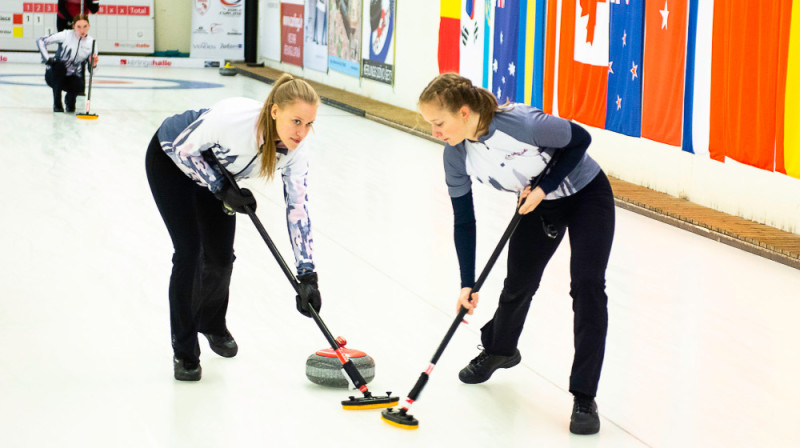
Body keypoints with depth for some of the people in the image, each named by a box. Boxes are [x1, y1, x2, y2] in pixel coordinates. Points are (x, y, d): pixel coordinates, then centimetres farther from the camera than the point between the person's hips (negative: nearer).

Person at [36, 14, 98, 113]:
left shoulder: (91, 42, -5)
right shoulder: (66, 35, -13)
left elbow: (91, 70, -3)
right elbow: (40, 41, -13)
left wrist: (93, 64, -26)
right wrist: (47, 59, -20)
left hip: (73, 78, 2)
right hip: (55, 75, -2)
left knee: (79, 86, -33)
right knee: (59, 65, -36)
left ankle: (69, 99, 8)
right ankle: (57, 104, -22)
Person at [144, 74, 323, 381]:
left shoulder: (296, 149, -25)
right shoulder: (235, 117, -42)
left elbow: (297, 209, -20)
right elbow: (182, 149, -26)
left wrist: (307, 277, -24)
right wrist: (223, 191, -28)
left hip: (215, 170, 5)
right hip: (171, 159, -5)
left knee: (221, 257, 5)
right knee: (190, 251, -13)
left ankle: (212, 323, 37)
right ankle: (184, 352, 1)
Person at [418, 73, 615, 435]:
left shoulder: (521, 124, -37)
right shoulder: (457, 155, -18)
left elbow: (579, 139, -21)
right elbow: (463, 222, -8)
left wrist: (543, 187, -25)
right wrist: (468, 284, -12)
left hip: (586, 193, -5)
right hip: (539, 205, 5)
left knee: (587, 286, -16)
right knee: (518, 285, 10)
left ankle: (584, 398, -9)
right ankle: (498, 350, 44)